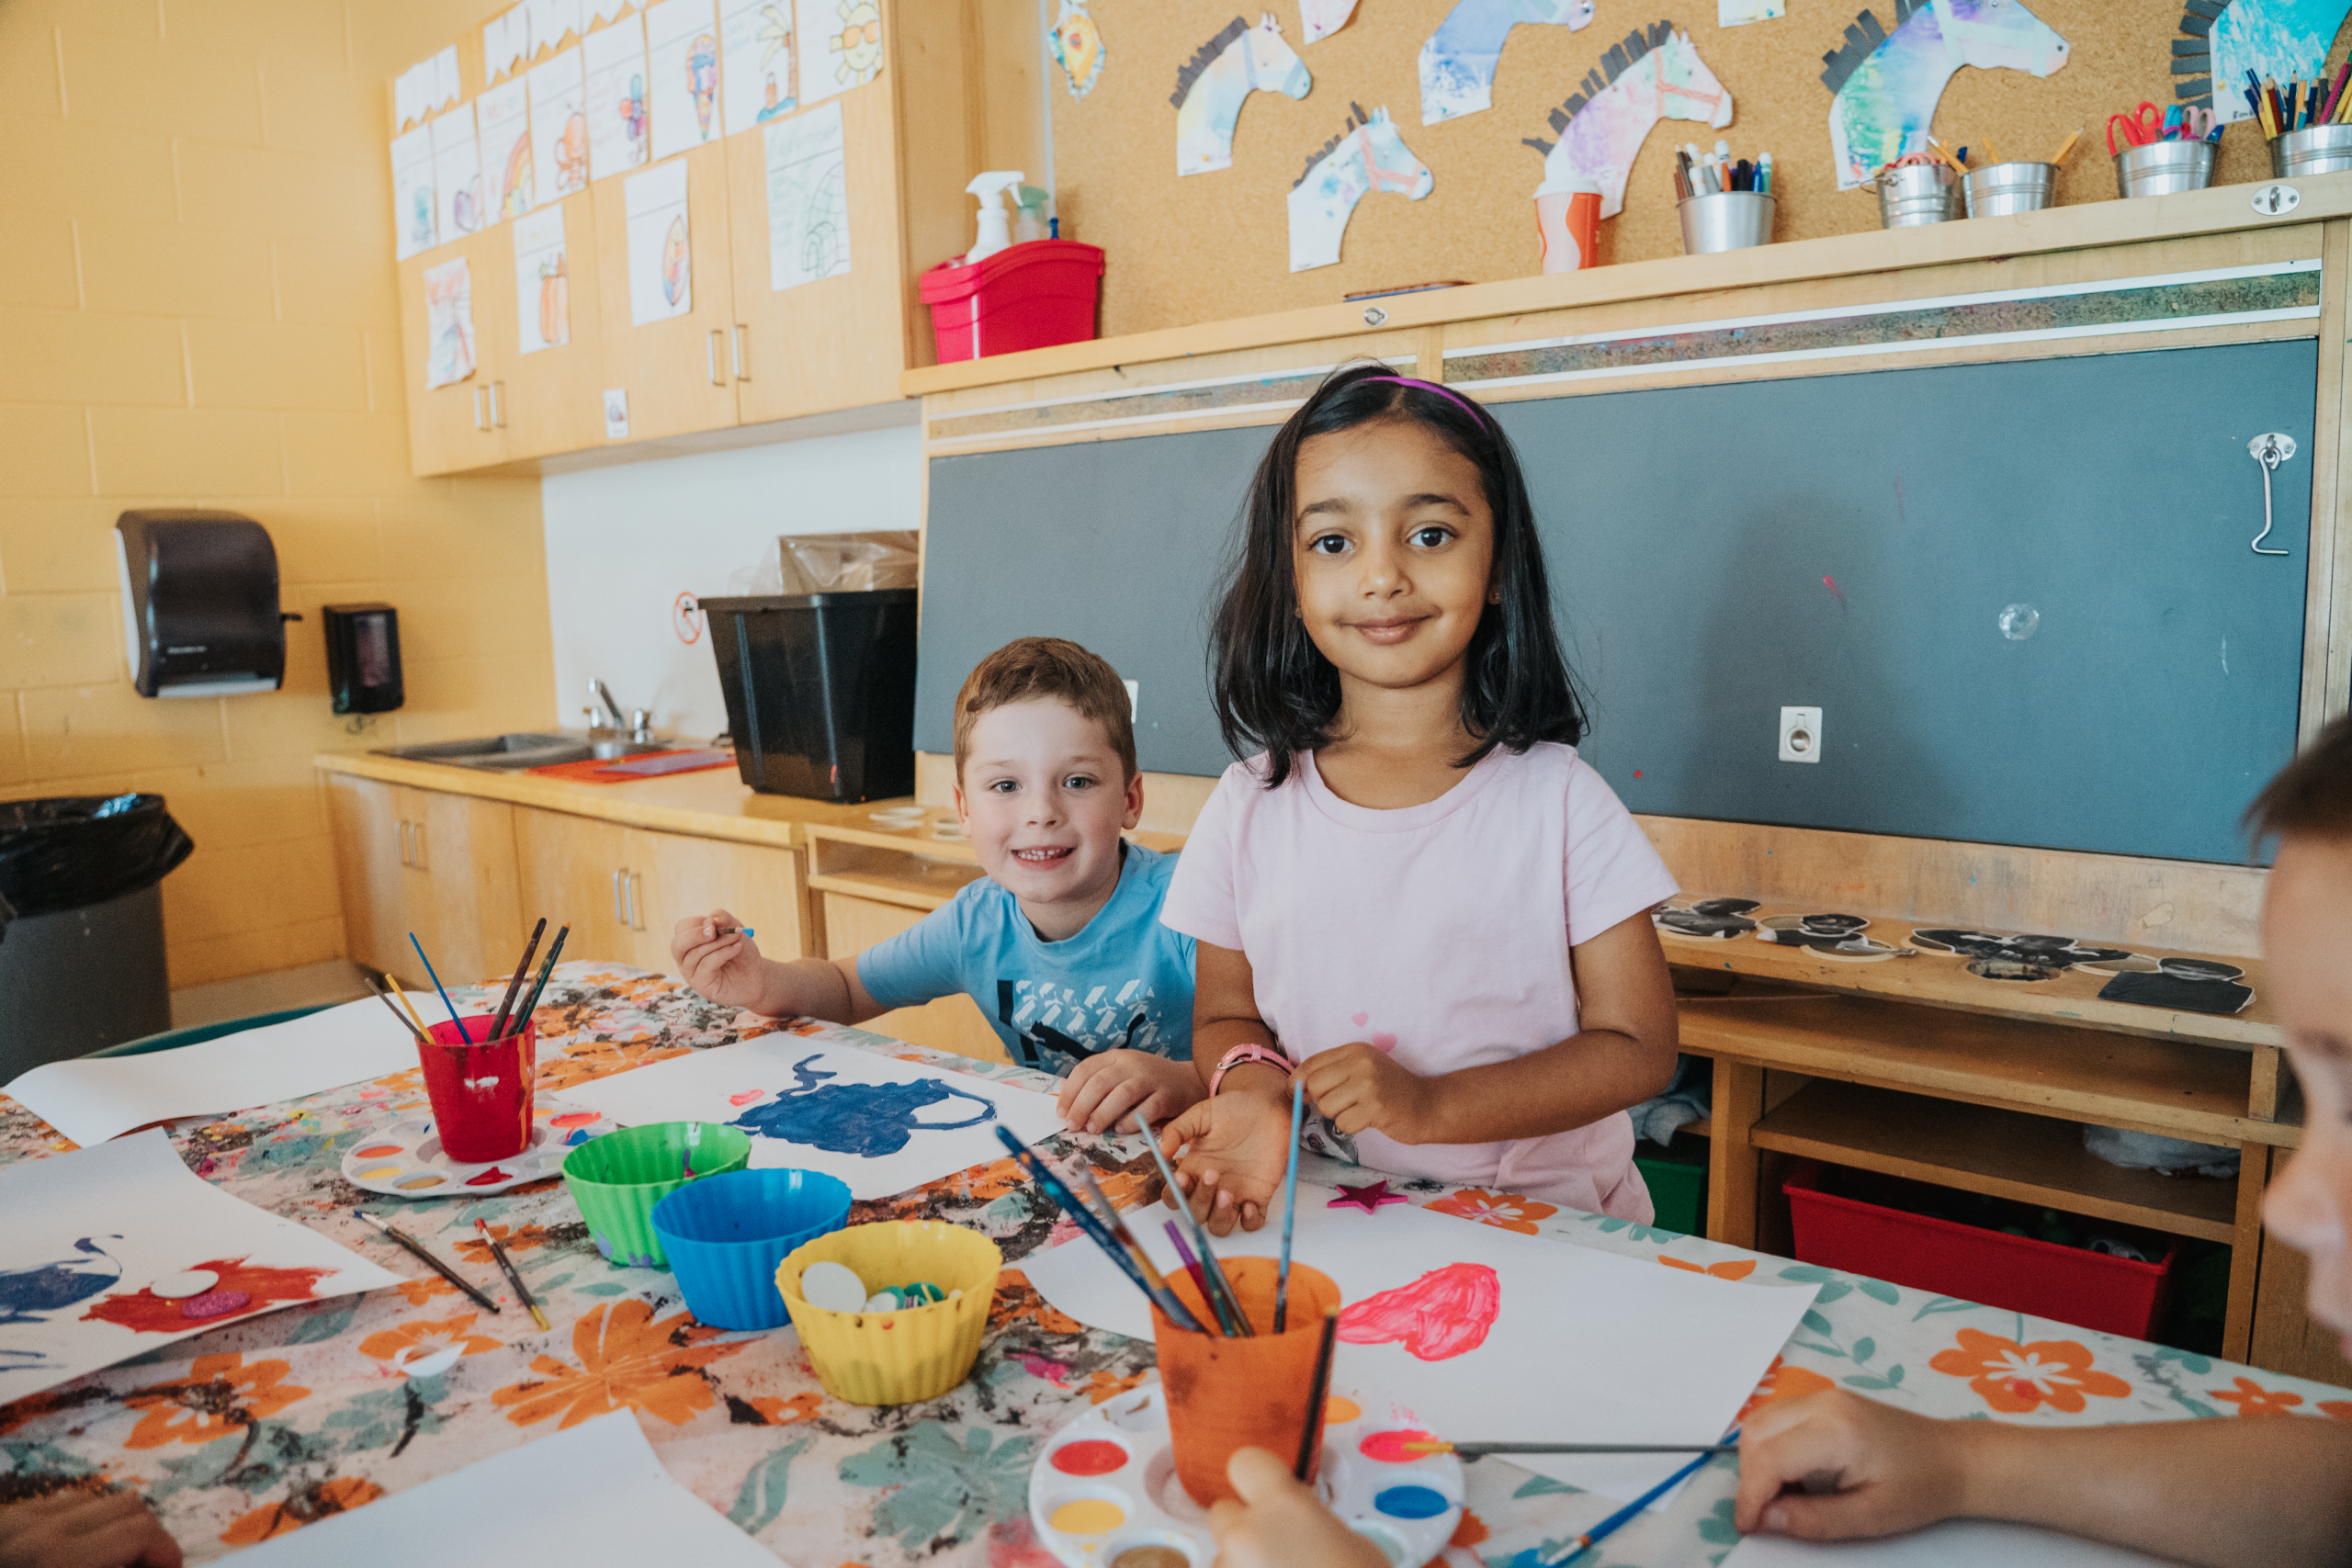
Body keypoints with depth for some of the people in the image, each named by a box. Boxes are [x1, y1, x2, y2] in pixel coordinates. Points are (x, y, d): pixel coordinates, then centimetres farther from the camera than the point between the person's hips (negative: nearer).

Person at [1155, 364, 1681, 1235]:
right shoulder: (1250, 806, 2)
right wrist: (1251, 1084, -12)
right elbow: (1226, 1014, 11)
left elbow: (1637, 1048, -3)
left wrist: (1432, 1106, -16)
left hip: (1549, 1227, -1)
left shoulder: (1556, 799, -5)